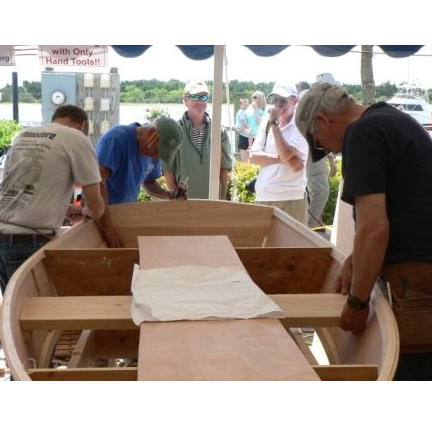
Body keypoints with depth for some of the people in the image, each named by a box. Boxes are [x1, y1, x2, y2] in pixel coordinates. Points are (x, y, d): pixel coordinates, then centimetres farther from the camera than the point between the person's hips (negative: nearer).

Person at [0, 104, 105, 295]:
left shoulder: (23, 134, 17)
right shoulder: (77, 138, -2)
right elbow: (97, 209, -2)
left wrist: (65, 208, 29)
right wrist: (84, 211, 21)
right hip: (29, 240, -6)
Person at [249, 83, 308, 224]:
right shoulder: (267, 123, 11)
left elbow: (286, 154, -18)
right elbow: (253, 157, 4)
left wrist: (274, 123, -11)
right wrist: (281, 158, -10)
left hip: (291, 198, -5)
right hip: (263, 196, 5)